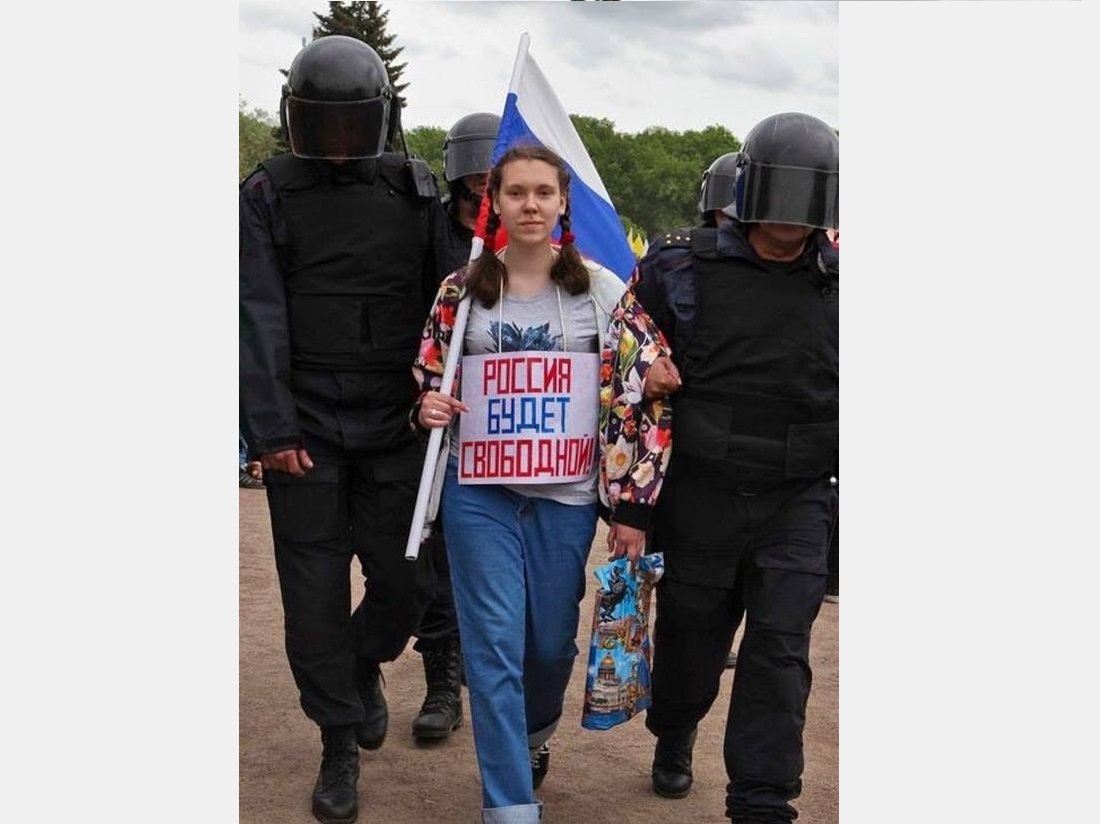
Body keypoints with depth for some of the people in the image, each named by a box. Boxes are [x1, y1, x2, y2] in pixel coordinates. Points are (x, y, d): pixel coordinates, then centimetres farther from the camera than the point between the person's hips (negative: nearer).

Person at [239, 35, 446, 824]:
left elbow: (446, 305, 7)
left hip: (397, 427, 1)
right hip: (304, 429, -1)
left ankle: (365, 665, 38)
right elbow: (259, 320, -6)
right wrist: (272, 429, -12)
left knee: (408, 579, 5)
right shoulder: (268, 195, -1)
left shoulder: (417, 192, 4)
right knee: (315, 593, 3)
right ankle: (340, 742, 20)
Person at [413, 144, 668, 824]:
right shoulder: (462, 289, 2)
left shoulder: (600, 288, 1)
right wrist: (428, 407, -11)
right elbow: (429, 376, 9)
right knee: (495, 641, -4)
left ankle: (535, 733, 45)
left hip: (567, 493, 1)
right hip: (480, 490, 0)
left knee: (553, 640, 11)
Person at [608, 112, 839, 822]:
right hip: (700, 497, -1)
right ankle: (674, 739, 44)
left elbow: (844, 399, 11)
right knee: (691, 637, 15)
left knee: (780, 651, -4)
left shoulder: (838, 285, 2)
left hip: (799, 503, 1)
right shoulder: (681, 272, -5)